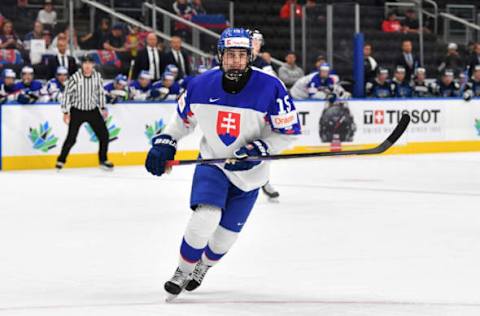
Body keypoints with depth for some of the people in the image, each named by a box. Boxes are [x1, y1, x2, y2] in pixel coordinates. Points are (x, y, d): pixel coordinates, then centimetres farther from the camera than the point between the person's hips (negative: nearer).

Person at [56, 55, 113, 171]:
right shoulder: (75, 77, -17)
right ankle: (61, 160, 8)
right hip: (77, 111, -4)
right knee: (71, 138, -8)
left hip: (93, 110, 4)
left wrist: (103, 108, 12)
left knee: (104, 135, 0)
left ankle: (103, 160, 17)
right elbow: (67, 94, -11)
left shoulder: (98, 76, -4)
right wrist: (65, 112, -11)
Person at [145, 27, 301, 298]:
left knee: (226, 234, 8)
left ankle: (203, 266, 41)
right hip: (212, 163, 0)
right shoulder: (202, 85, -11)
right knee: (205, 219, -22)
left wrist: (256, 150, -26)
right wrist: (164, 144, -1)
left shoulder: (270, 88, -21)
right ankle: (183, 271, 2)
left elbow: (289, 132, -15)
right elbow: (183, 117, 9)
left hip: (249, 173, 0)